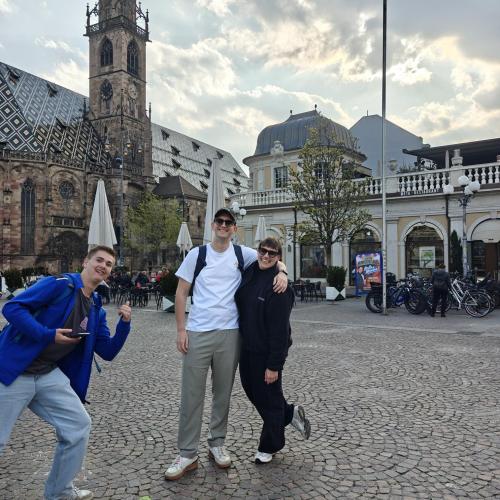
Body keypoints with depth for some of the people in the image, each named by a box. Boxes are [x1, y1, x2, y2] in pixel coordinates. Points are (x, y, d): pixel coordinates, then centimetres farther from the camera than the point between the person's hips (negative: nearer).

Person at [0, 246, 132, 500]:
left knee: (79, 425, 4)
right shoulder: (60, 284, -12)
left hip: (49, 375, 7)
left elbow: (108, 352, 8)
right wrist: (49, 334, -23)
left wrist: (124, 323, -7)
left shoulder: (96, 310, 9)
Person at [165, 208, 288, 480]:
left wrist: (282, 273, -12)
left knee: (223, 392, 12)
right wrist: (180, 330, -3)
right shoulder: (196, 254, 2)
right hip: (197, 333, -1)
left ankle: (217, 444, 30)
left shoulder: (242, 253, 4)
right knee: (192, 394, 2)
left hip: (229, 333, 1)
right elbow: (181, 293, 3)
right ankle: (187, 454, 14)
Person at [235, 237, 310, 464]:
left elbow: (280, 329, -21)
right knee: (252, 392, 20)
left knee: (268, 398, 9)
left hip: (267, 352, -8)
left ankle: (269, 447, 32)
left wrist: (274, 365, -20)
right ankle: (290, 413, 42)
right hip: (247, 347, 8)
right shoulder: (249, 273, 2)